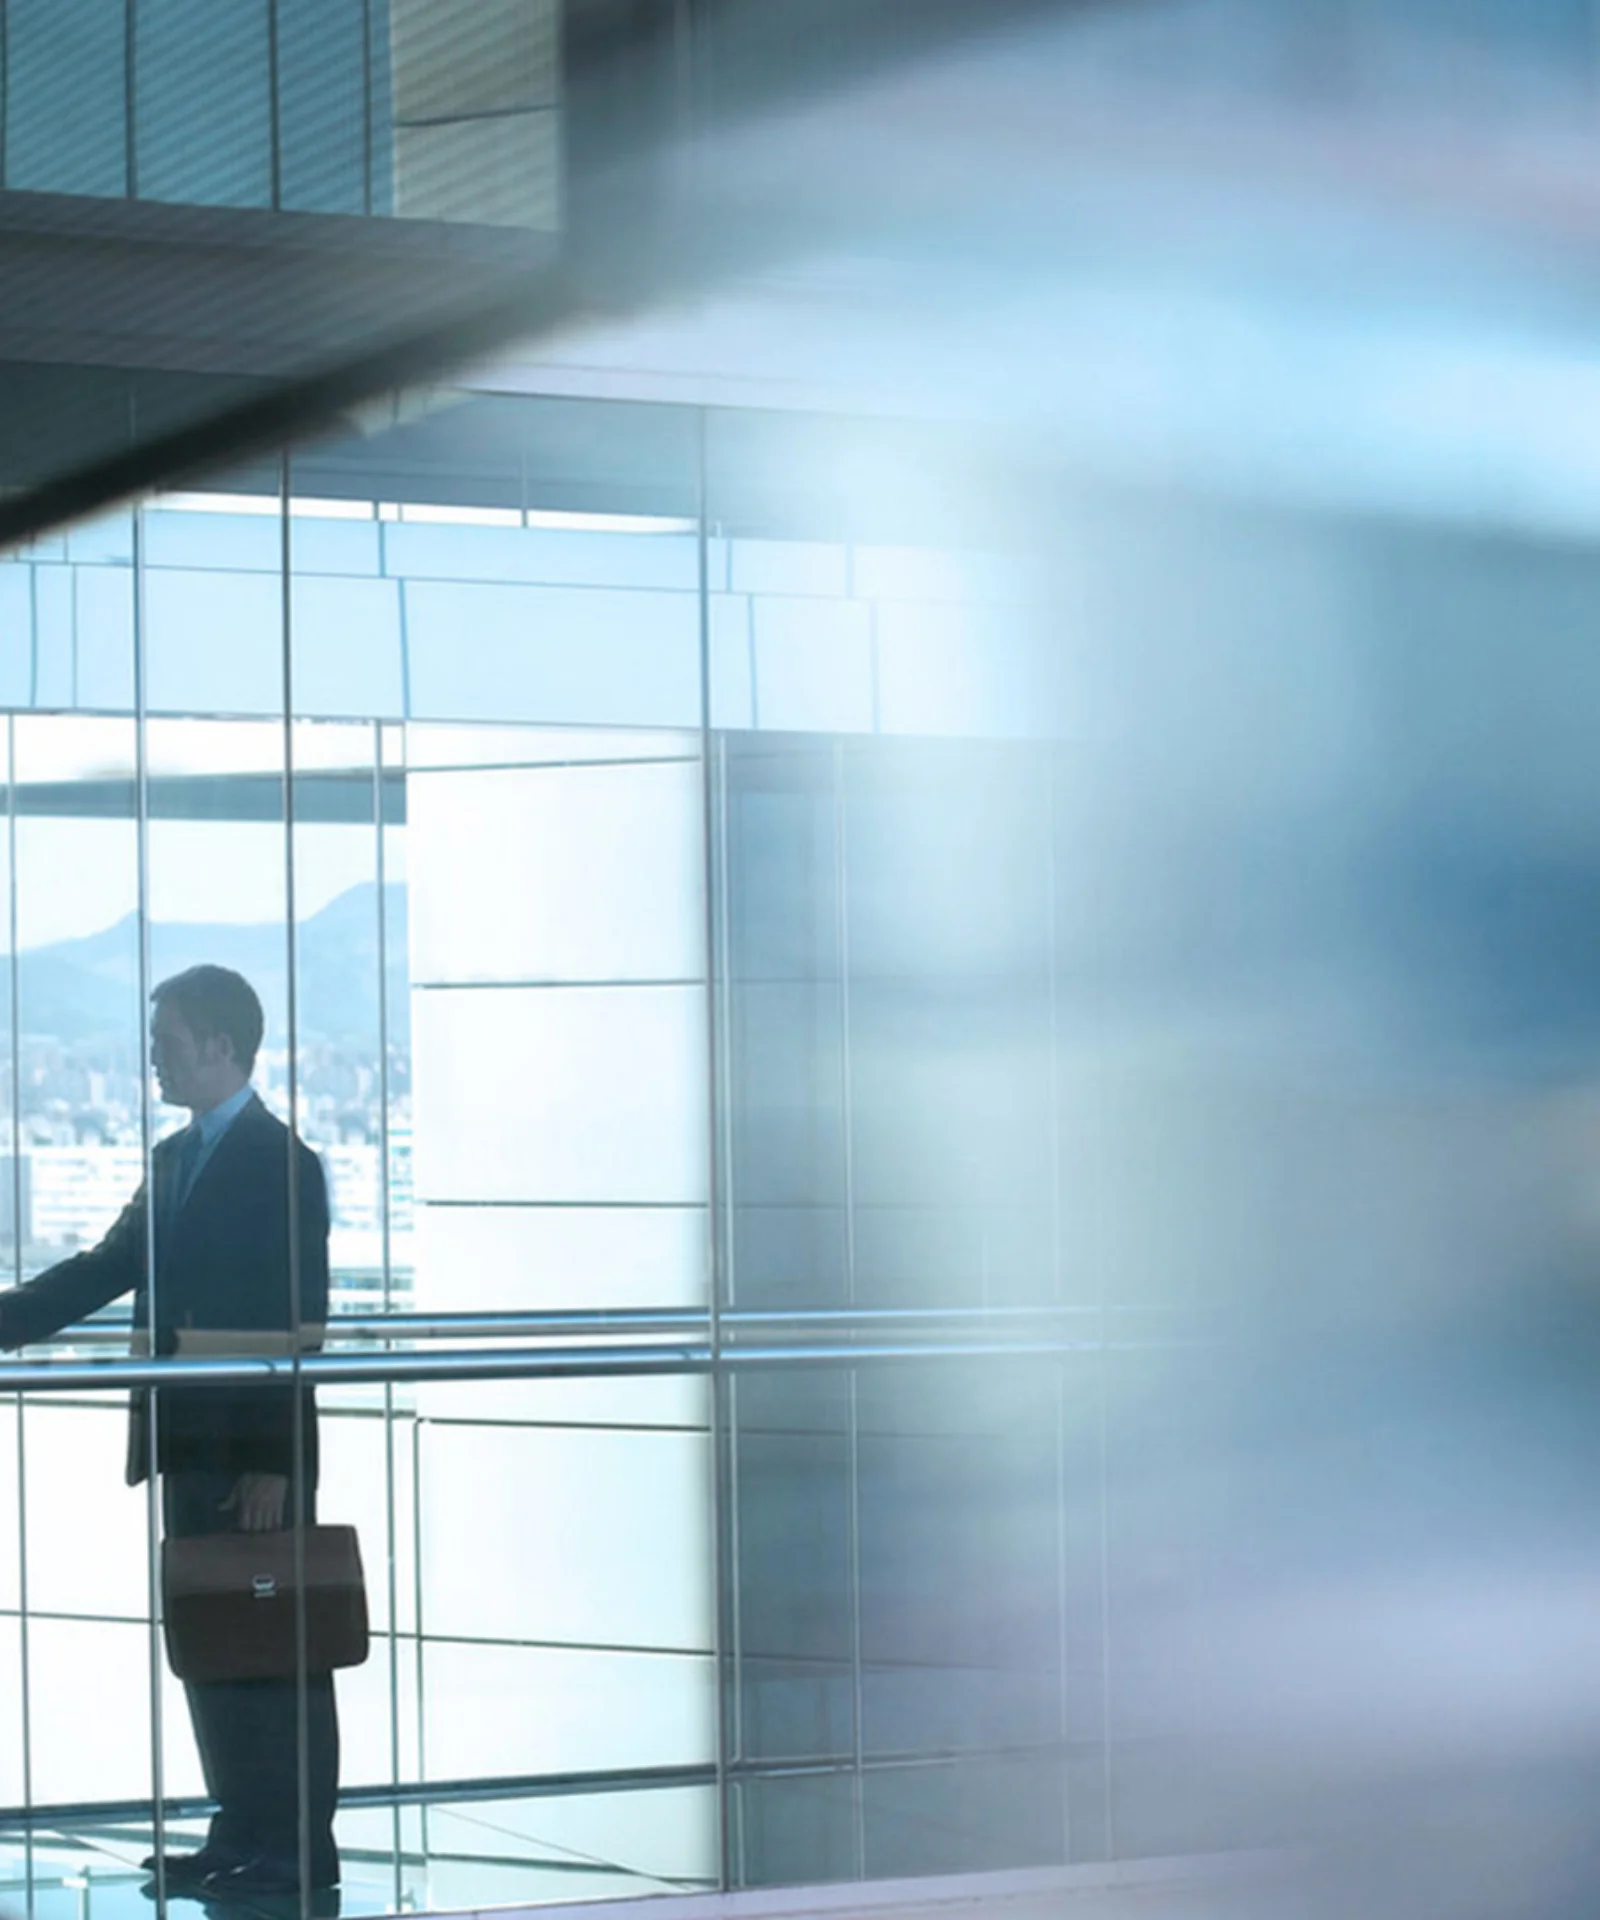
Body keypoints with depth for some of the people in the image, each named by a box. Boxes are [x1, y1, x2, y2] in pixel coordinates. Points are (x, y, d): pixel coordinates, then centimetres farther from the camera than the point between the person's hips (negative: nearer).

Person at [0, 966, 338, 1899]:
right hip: (192, 1446, 8)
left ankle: (301, 1848, 2)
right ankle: (243, 1834, 18)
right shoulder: (175, 1159, 15)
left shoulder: (283, 1161, -10)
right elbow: (104, 1272, 16)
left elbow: (299, 1321, -14)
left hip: (255, 1454, -8)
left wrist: (273, 1460, -19)